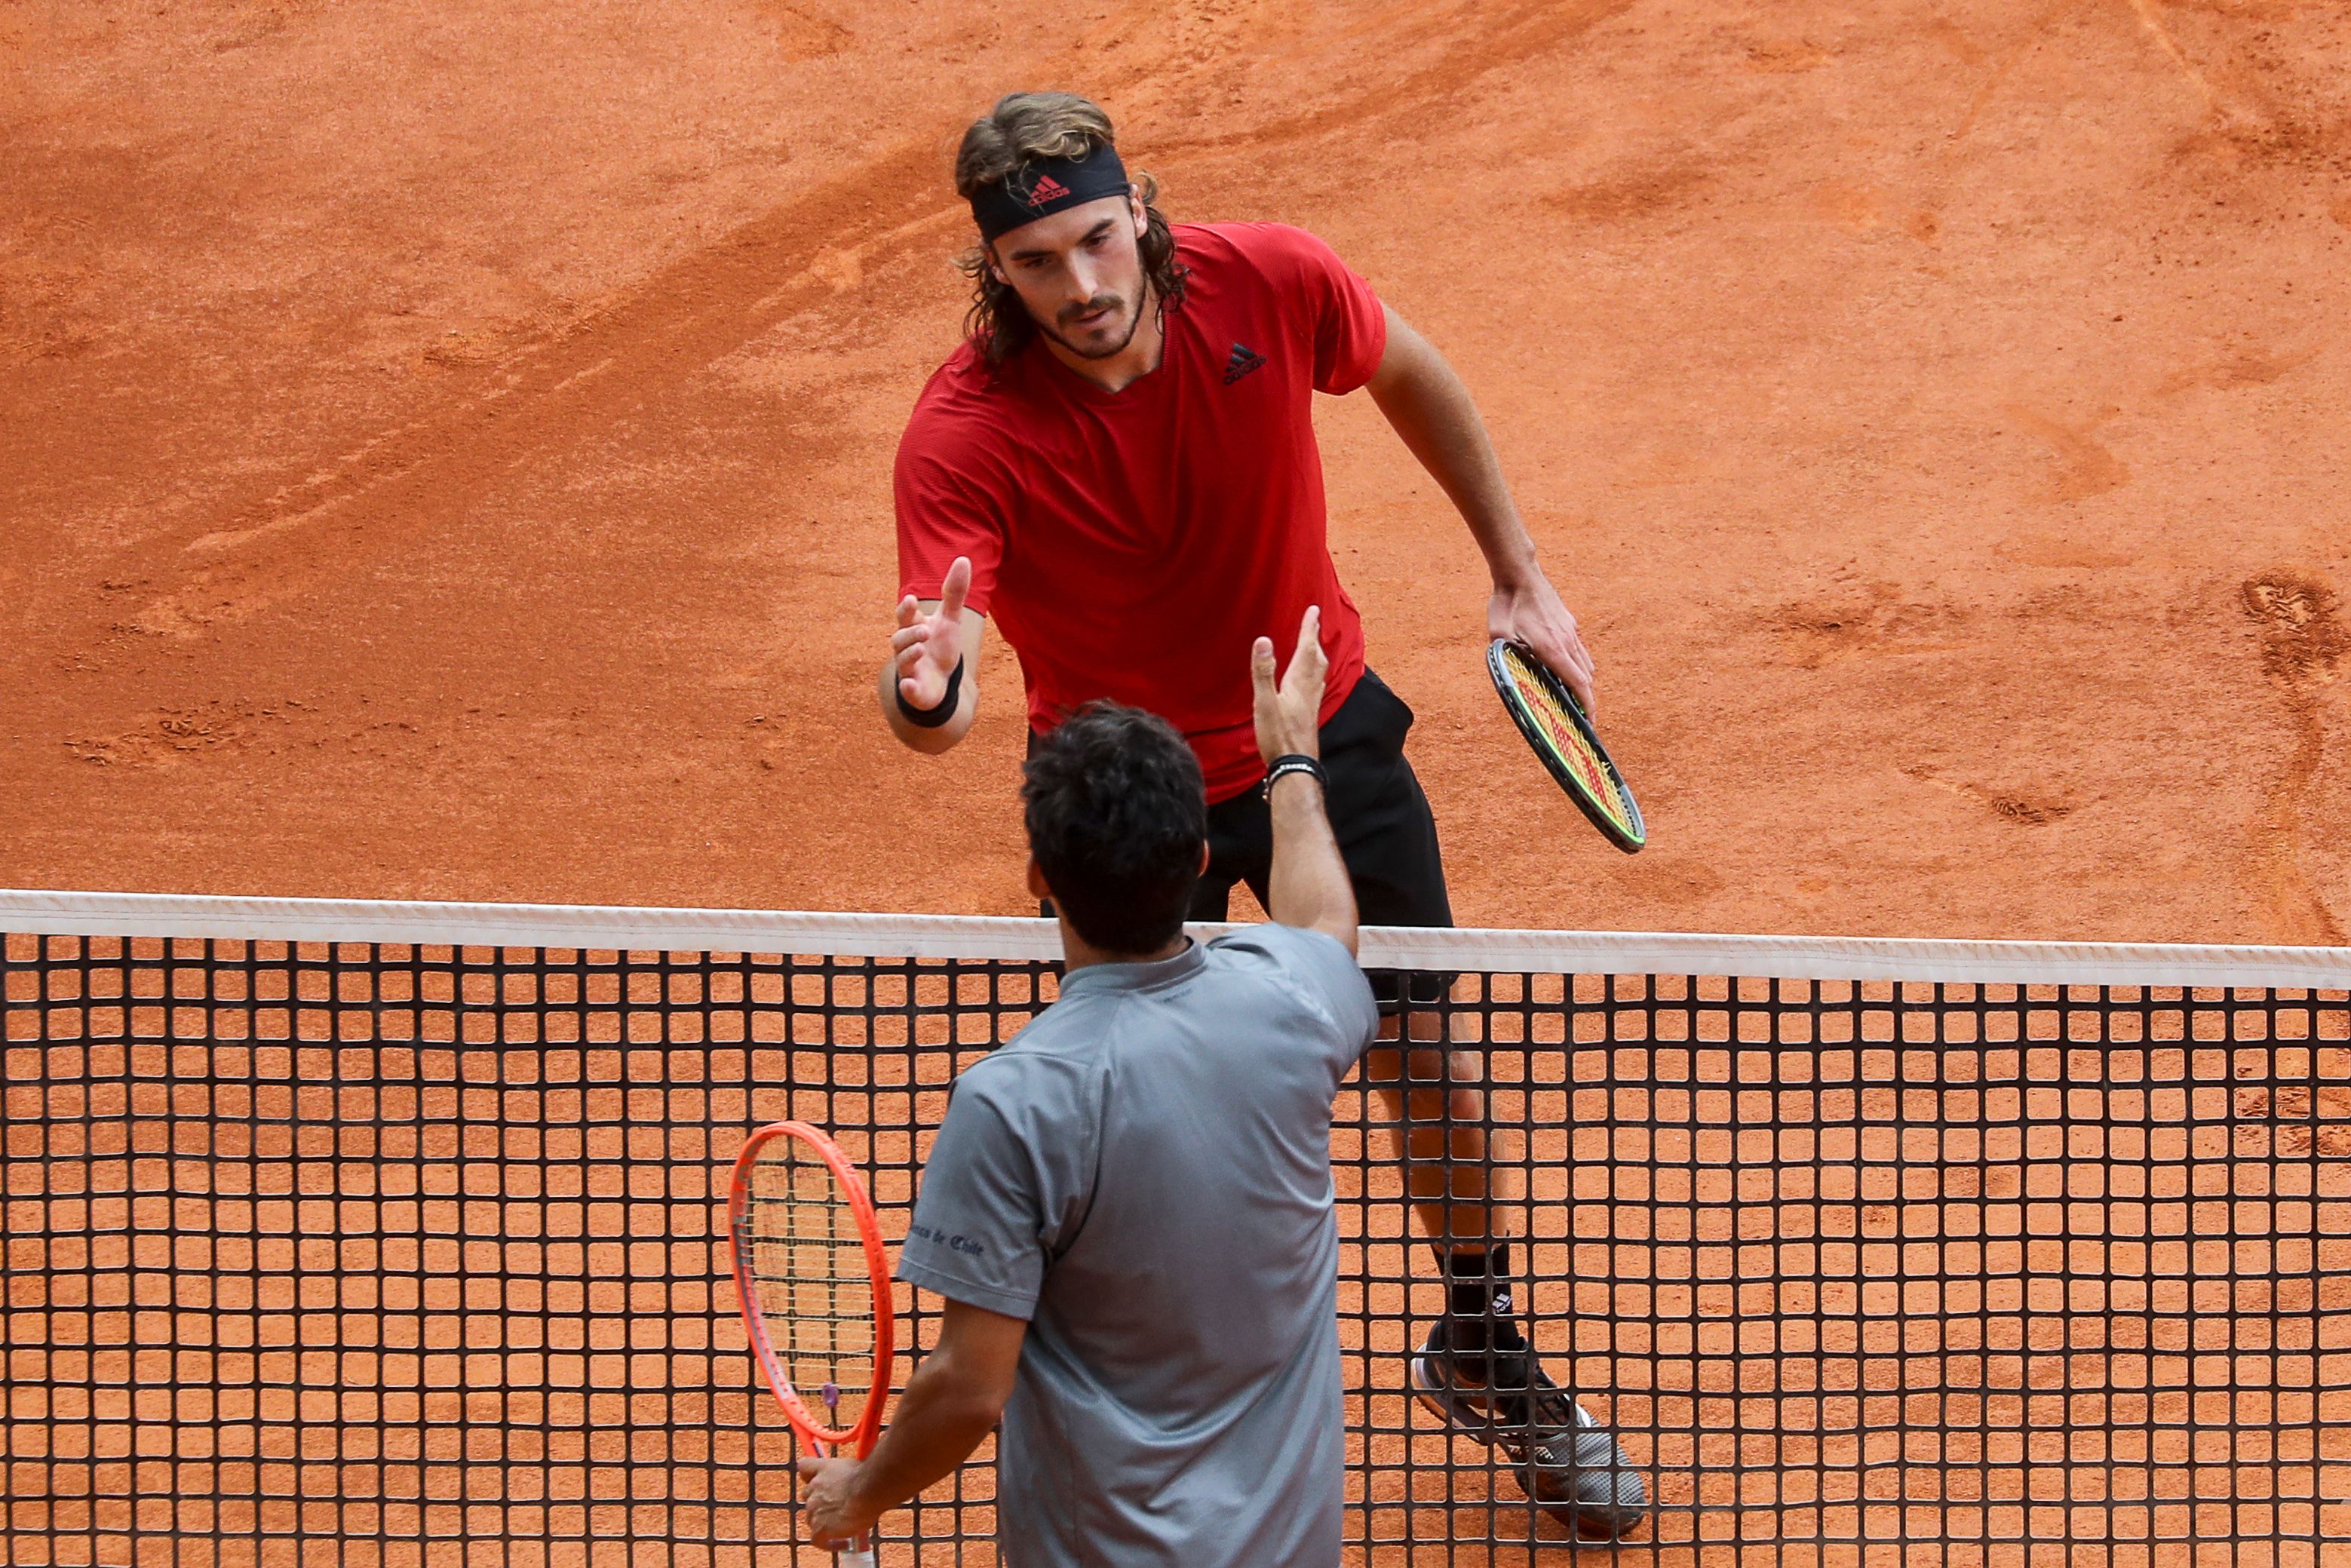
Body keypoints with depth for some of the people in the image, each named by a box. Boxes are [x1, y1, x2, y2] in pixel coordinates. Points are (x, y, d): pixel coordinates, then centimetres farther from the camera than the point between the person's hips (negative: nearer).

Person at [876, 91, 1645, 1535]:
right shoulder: (966, 437, -32)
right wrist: (926, 696, -66)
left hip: (1317, 728, 2)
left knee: (1430, 1056, 10)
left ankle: (1484, 1350, 36)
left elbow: (1412, 376, 0)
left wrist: (1521, 574, 4)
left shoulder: (1271, 284, -24)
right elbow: (937, 703, -42)